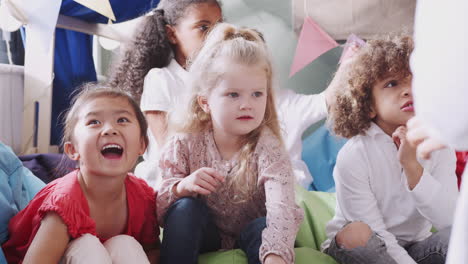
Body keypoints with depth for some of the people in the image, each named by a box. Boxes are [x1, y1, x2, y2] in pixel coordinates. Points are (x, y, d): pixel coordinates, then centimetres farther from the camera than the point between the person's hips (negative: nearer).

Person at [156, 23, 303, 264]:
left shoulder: (268, 148, -21)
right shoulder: (186, 144, -14)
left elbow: (282, 210, -38)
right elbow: (161, 210, -11)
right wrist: (182, 187, -34)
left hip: (250, 236, -2)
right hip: (203, 235, 2)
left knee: (263, 226, -32)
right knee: (186, 207, -27)